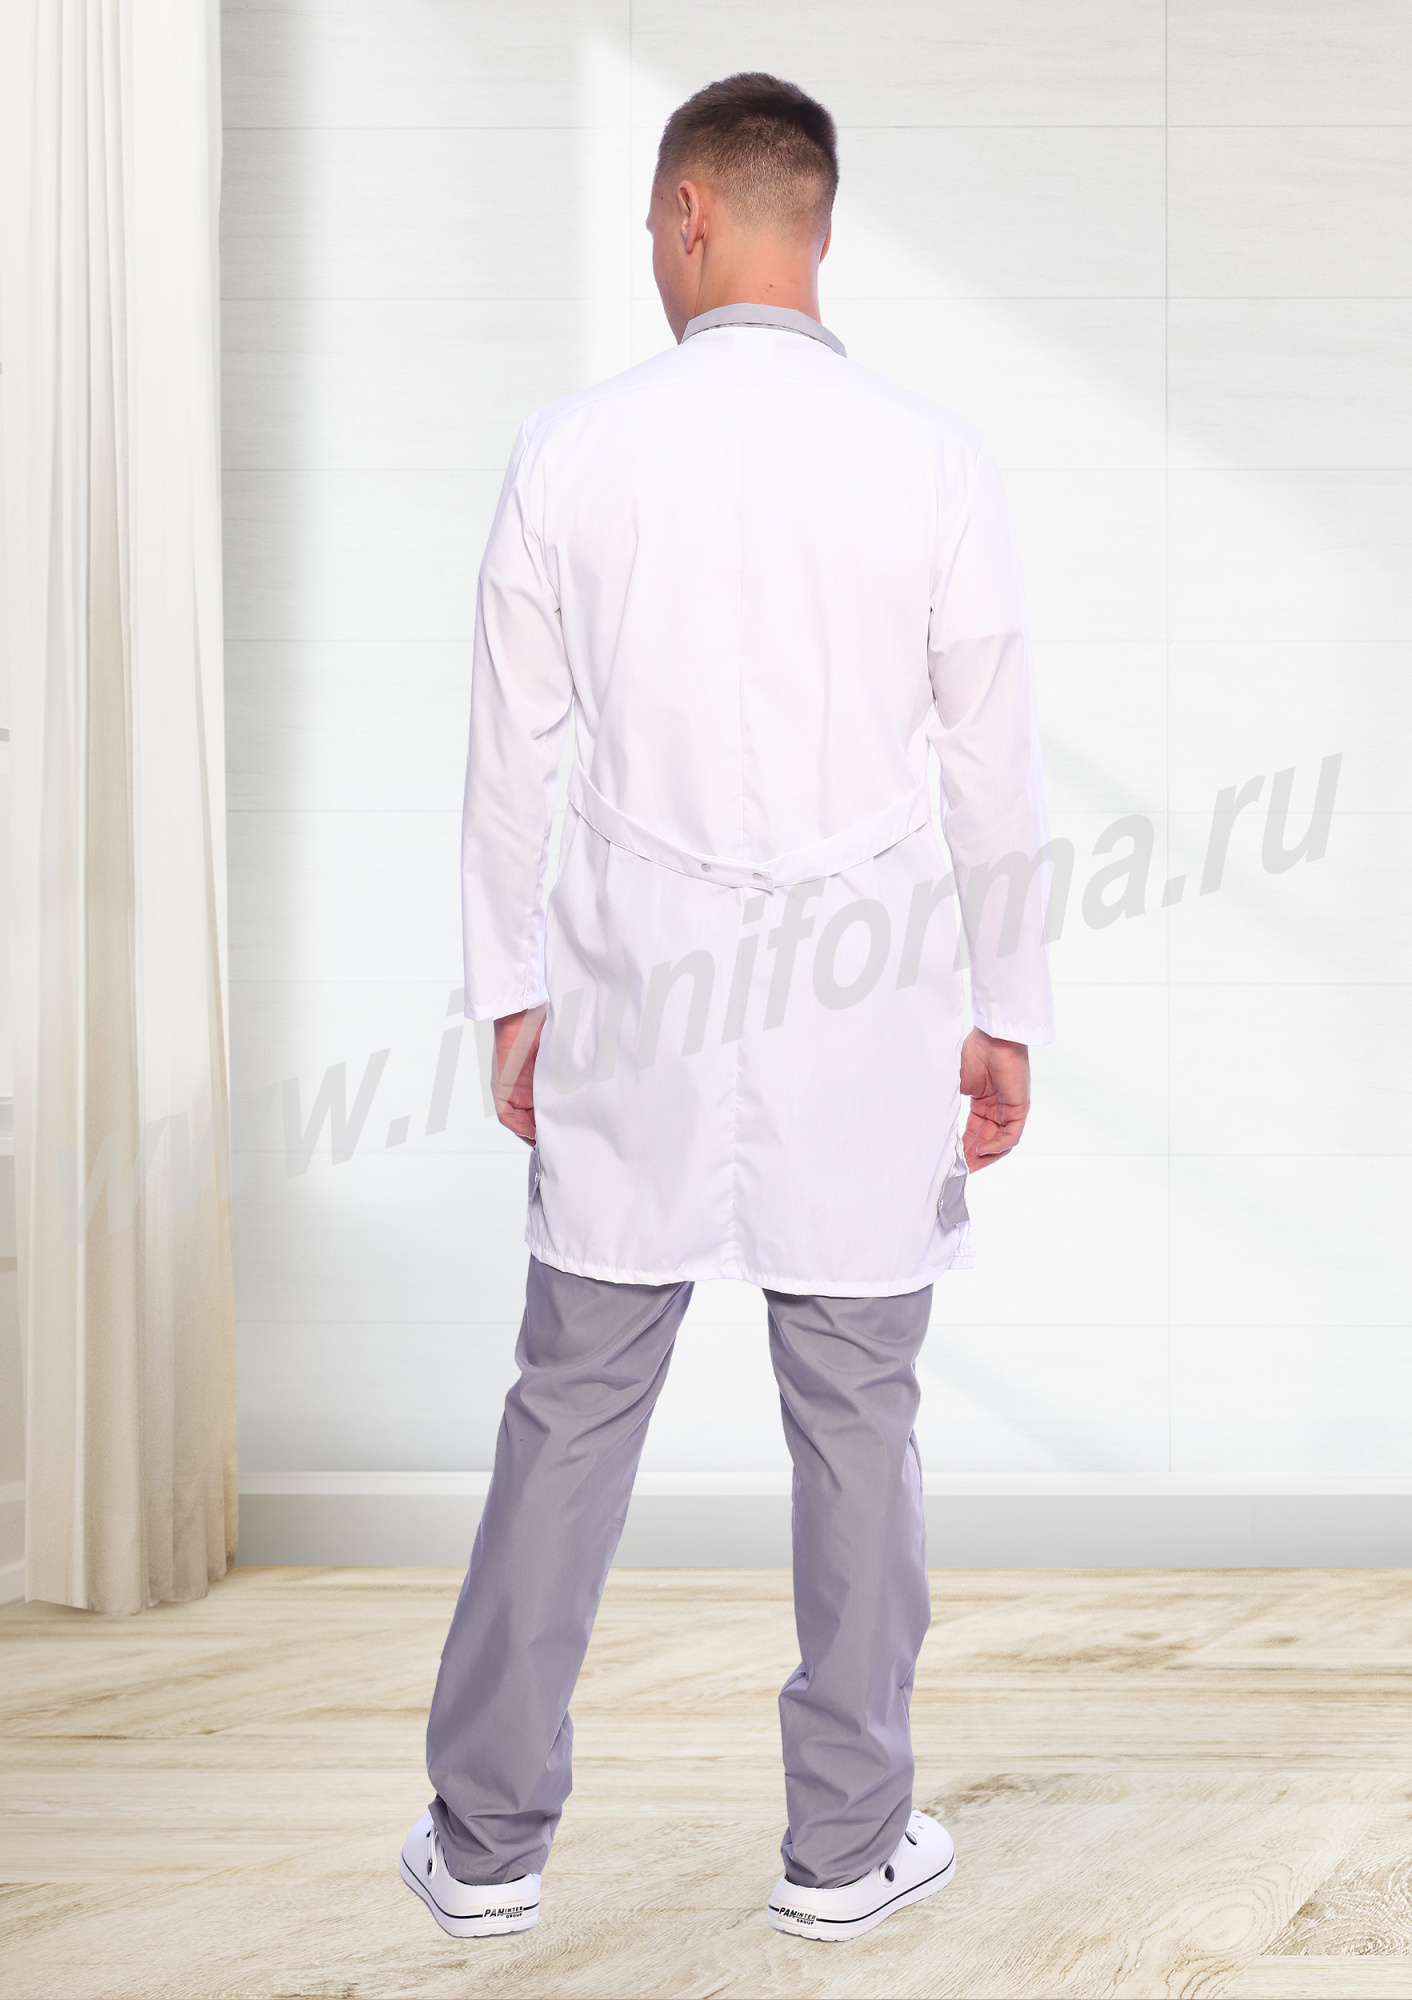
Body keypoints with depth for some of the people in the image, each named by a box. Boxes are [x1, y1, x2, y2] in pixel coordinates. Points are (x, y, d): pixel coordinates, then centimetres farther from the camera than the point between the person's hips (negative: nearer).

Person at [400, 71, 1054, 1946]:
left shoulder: (571, 451, -4)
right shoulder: (932, 459, -5)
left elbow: (512, 756, 1)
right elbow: (997, 772, -1)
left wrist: (515, 992, 12)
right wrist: (1006, 1012, 9)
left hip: (633, 1008, 1)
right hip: (864, 1017, 0)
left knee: (570, 1413, 9)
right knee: (857, 1423, 10)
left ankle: (489, 1839, 19)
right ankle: (848, 1841, 20)